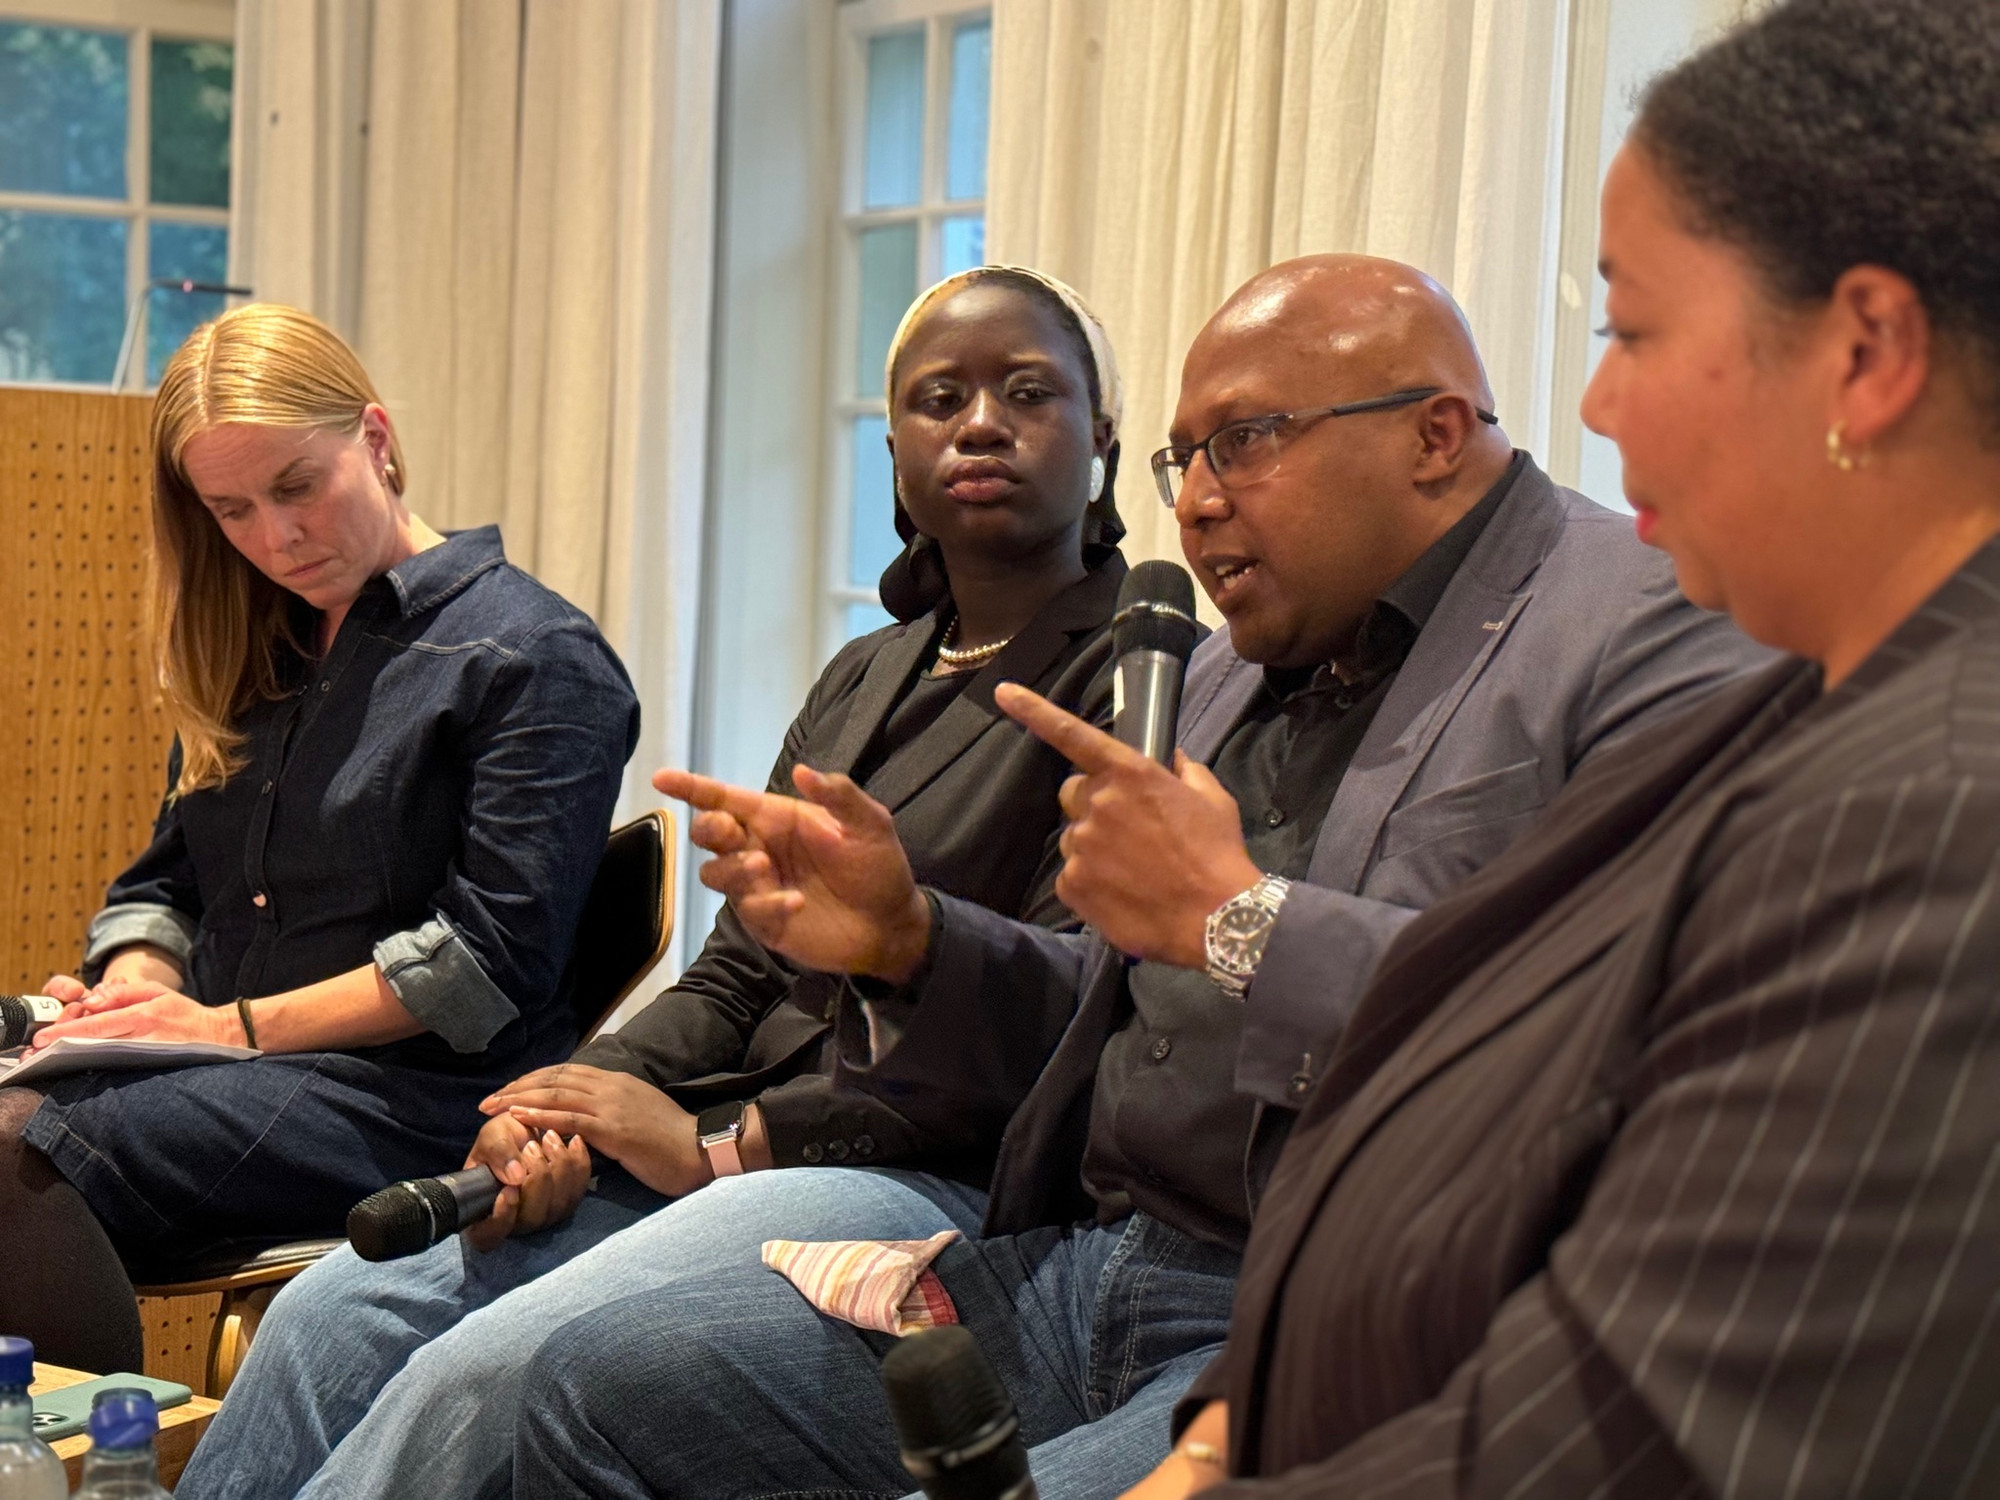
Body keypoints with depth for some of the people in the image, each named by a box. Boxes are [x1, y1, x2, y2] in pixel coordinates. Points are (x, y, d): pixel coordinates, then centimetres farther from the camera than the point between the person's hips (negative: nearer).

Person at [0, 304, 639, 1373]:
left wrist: (235, 1023, -11)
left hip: (407, 1097, -7)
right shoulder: (248, 656, 22)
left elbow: (496, 957, -10)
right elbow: (161, 883, 24)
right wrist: (132, 994, 0)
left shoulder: (535, 660, -2)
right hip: (229, 1083, 7)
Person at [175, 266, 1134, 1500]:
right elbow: (739, 971, 17)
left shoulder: (1137, 675, -5)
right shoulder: (866, 678, 20)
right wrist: (576, 1097, -4)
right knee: (336, 1311, -10)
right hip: (744, 1139, 7)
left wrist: (722, 1145, -14)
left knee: (481, 1373, -25)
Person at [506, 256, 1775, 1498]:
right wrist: (907, 939, 5)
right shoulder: (1237, 675, 20)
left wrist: (1236, 918, -20)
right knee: (599, 1384, 3)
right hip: (1085, 1268, 9)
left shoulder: (1649, 638, -8)